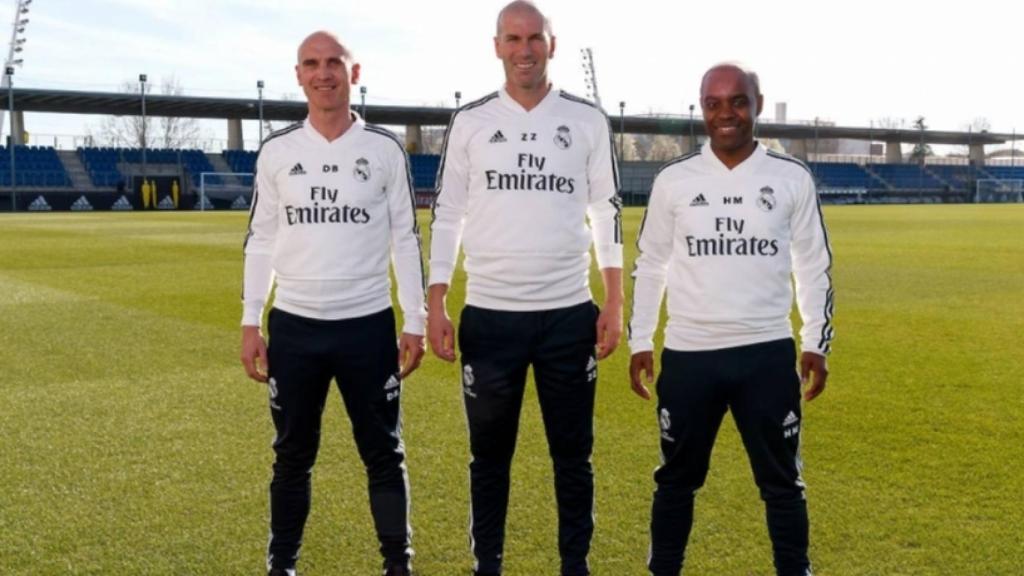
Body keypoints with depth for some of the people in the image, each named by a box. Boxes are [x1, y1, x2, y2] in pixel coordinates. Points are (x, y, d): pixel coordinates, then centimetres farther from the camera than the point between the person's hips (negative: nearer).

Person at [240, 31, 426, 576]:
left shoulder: (385, 148, 0)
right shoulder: (277, 150, 3)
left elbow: (405, 238, 2)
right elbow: (260, 240, 7)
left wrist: (415, 322, -2)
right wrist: (250, 322, 2)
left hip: (368, 324, -1)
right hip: (294, 326, 1)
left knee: (384, 453, 7)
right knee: (292, 455, 12)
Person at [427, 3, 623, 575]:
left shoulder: (588, 119, 3)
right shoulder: (470, 121, 3)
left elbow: (608, 213, 5)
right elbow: (447, 215, 4)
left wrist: (615, 303, -2)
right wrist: (436, 304, -2)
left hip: (569, 313, 0)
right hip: (490, 313, 0)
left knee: (573, 454, 10)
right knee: (490, 454, 11)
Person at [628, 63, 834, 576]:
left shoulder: (792, 178, 1)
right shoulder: (674, 180, 1)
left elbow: (814, 266, 7)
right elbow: (649, 265, 7)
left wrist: (816, 343, 4)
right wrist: (639, 342, 4)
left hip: (768, 353, 0)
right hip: (688, 354, 1)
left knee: (781, 481, 10)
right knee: (677, 479, 12)